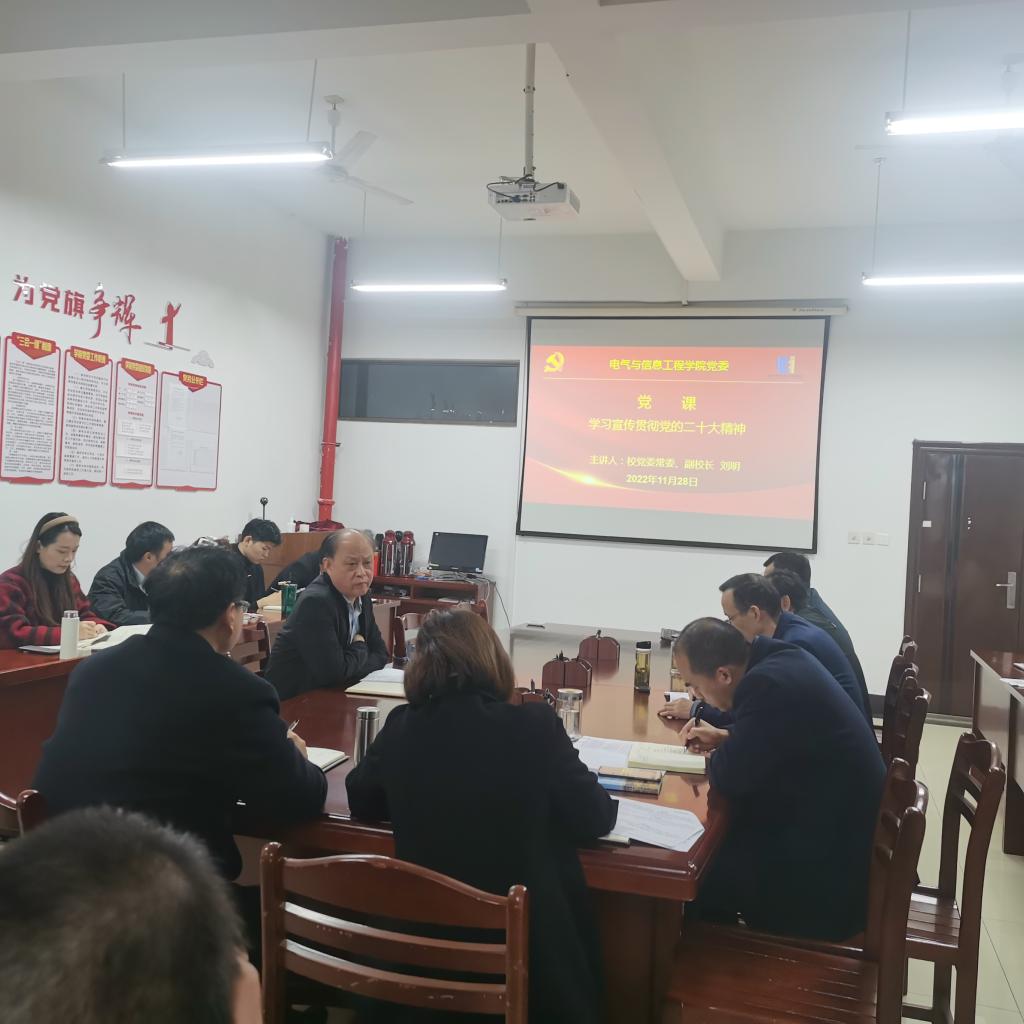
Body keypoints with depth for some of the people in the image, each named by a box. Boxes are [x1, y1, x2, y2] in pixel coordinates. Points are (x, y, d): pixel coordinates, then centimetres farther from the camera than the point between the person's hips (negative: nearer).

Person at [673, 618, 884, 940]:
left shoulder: (768, 684, -28)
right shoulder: (782, 658, 1)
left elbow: (731, 777, -22)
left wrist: (715, 756, -2)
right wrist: (727, 738, 8)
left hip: (829, 868, -10)